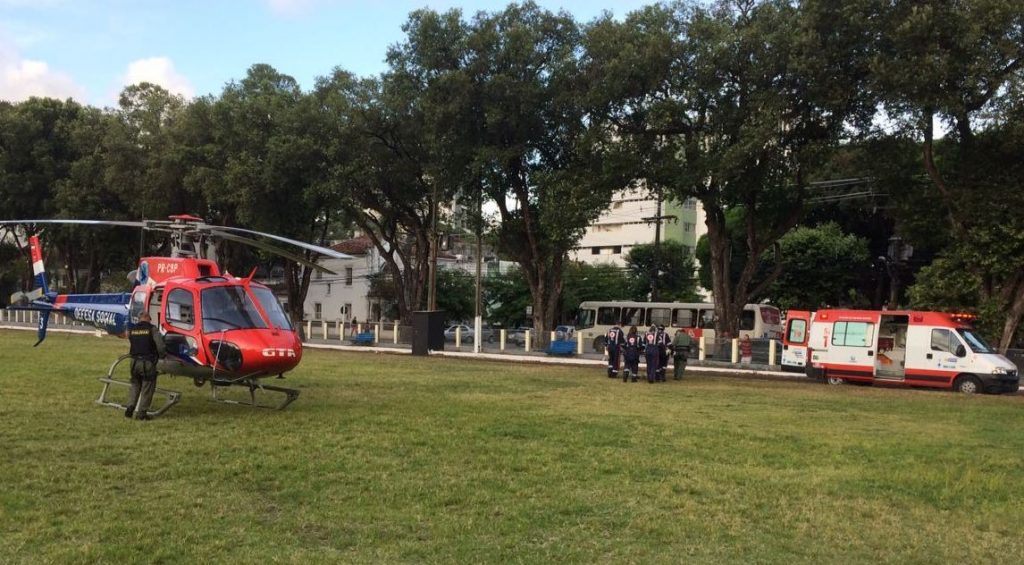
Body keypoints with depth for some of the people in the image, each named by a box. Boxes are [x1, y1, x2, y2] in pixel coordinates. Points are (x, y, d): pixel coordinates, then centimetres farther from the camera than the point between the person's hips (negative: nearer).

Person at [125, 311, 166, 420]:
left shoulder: (131, 330, 8)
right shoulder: (152, 329, -6)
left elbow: (131, 346, 15)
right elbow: (160, 346, -12)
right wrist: (161, 355, 7)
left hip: (134, 361, 4)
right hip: (148, 362, -4)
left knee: (135, 385, 20)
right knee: (147, 388, 4)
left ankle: (130, 407, 9)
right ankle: (142, 412, 5)